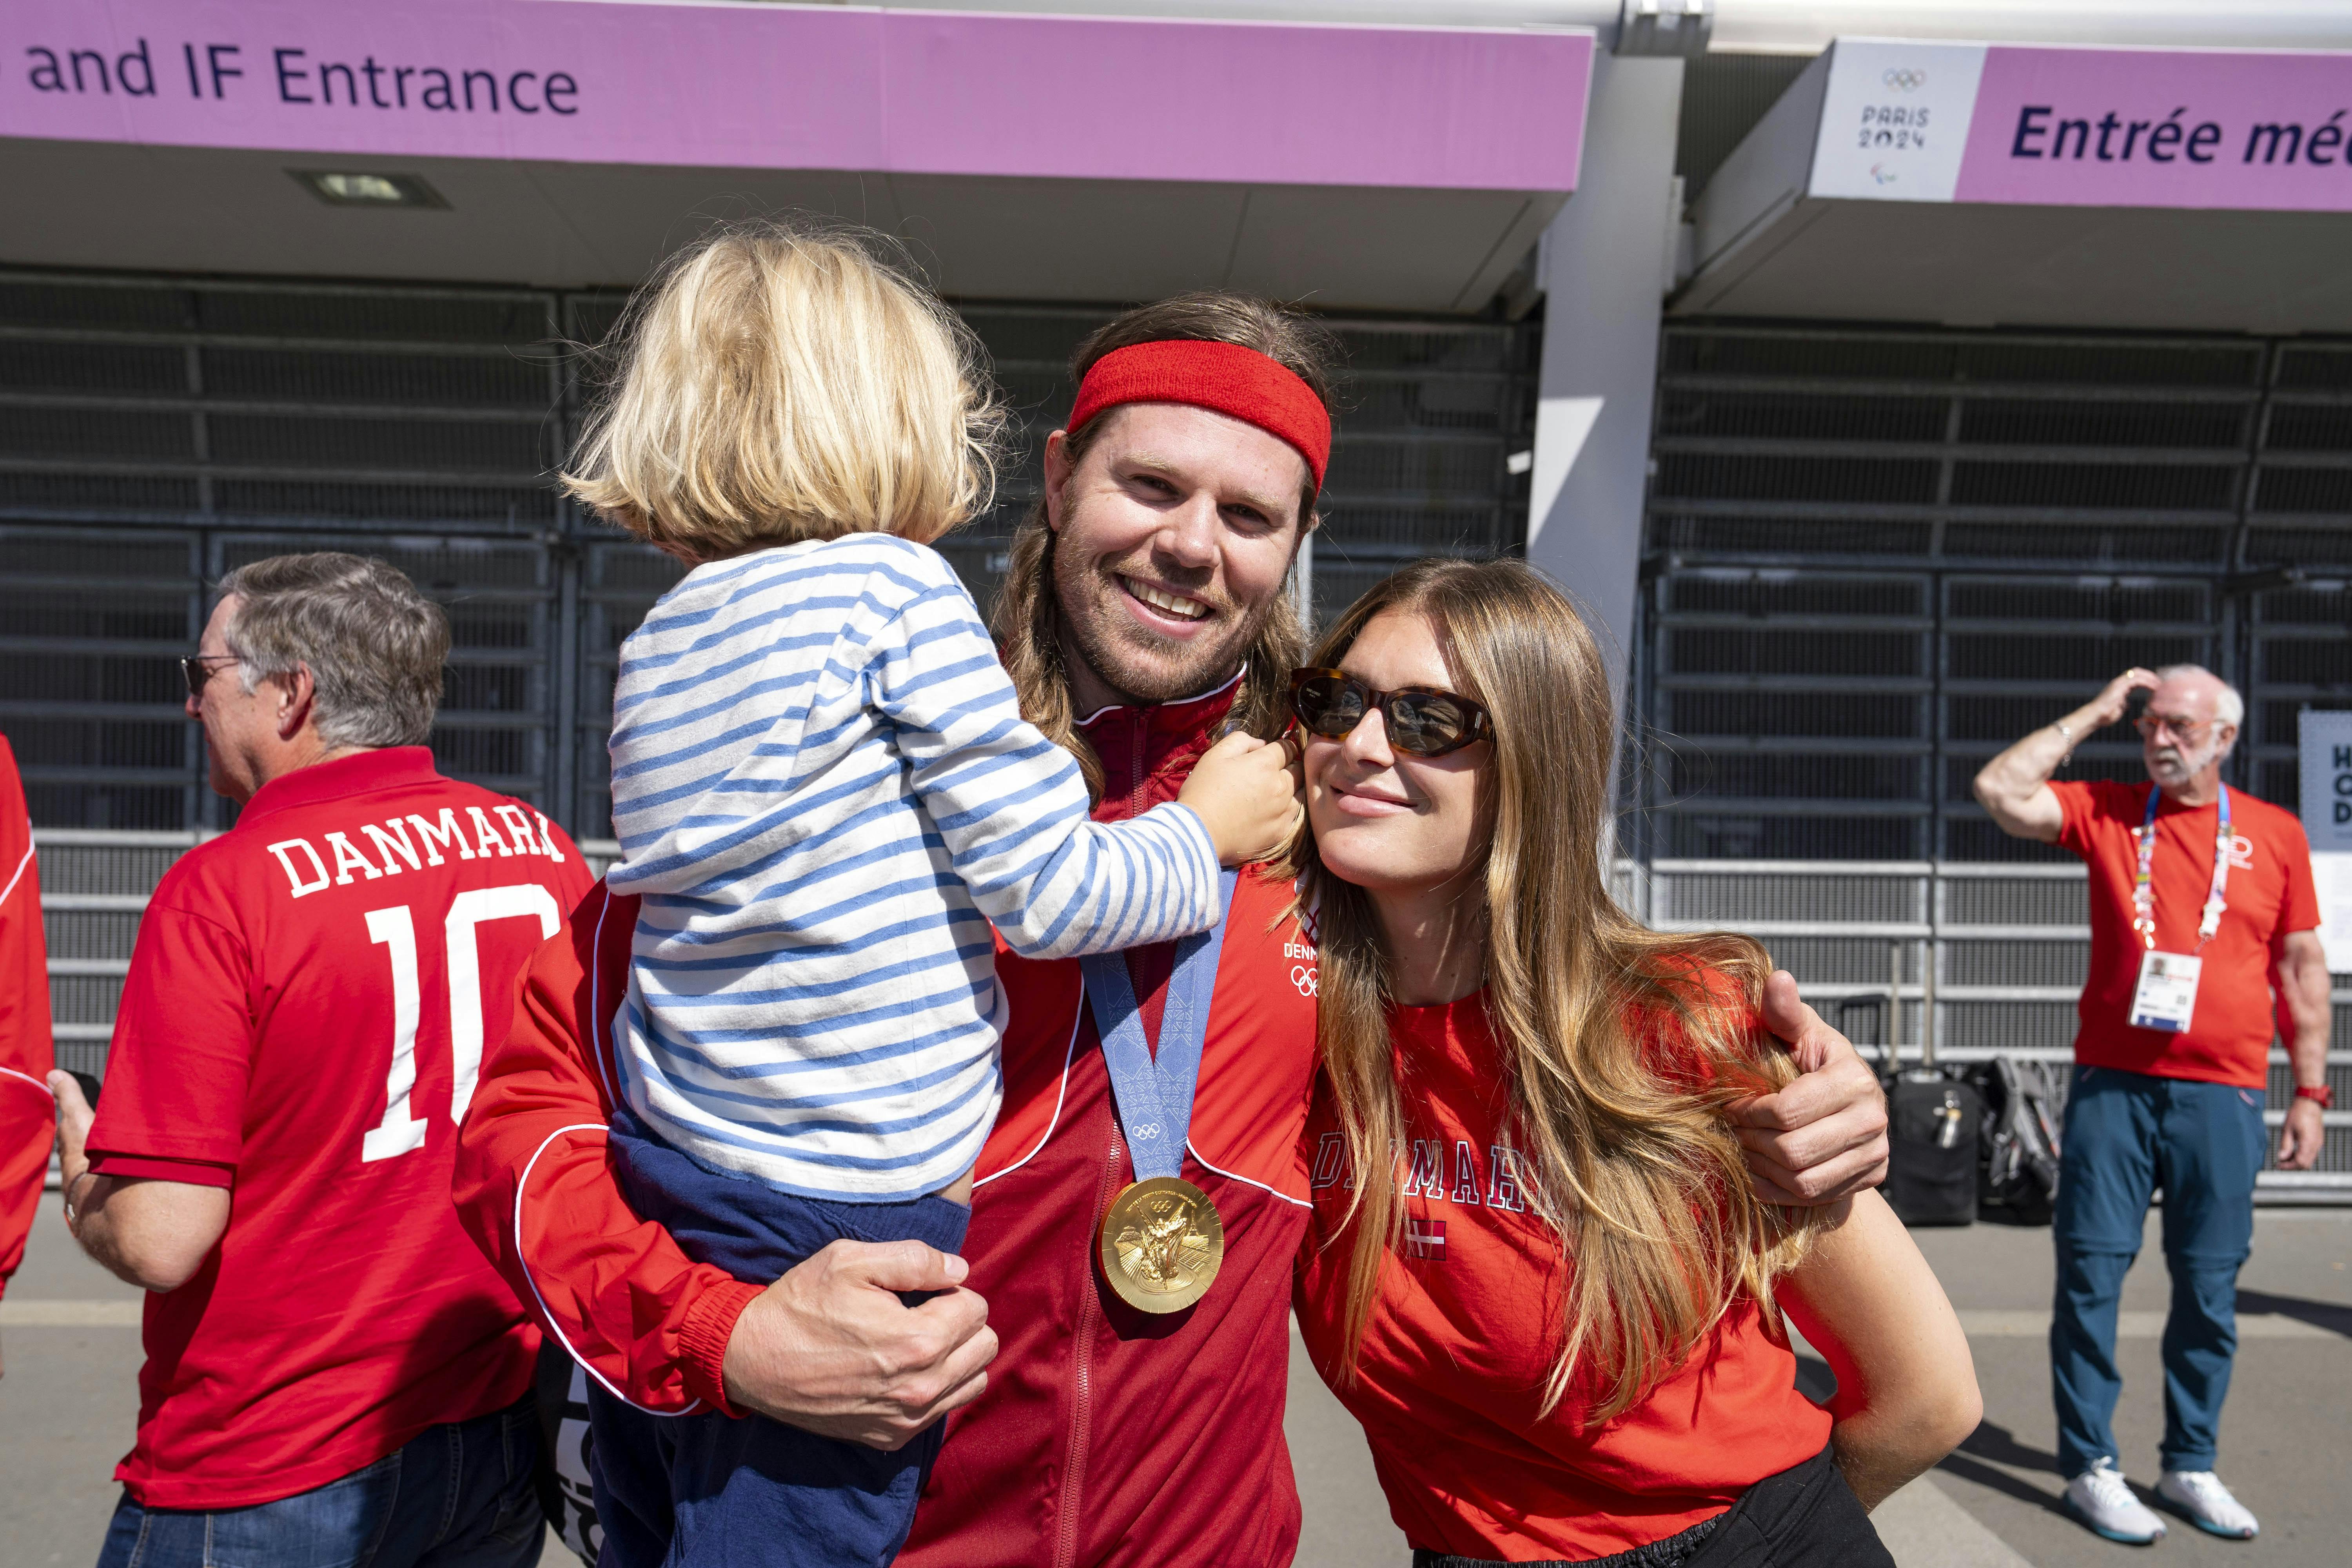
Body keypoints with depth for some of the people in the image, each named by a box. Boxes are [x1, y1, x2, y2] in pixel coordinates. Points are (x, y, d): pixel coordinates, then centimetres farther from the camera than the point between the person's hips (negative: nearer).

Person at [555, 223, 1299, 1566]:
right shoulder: (896, 589, -12)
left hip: (656, 1196, 7)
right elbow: (1047, 892, -12)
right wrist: (1207, 831, 4)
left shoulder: (661, 639, 10)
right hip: (837, 1225, -7)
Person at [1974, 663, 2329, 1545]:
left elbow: (2302, 969, 10)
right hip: (2113, 1084, -1)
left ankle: (2191, 1466, 23)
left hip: (2223, 1093, 1)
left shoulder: (2275, 834, 7)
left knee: (2209, 1288, 8)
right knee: (2091, 1273, 0)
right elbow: (1999, 792, -8)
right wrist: (2093, 714, -2)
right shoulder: (2106, 812, 6)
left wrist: (2310, 1090, 7)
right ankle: (2091, 1466, 11)